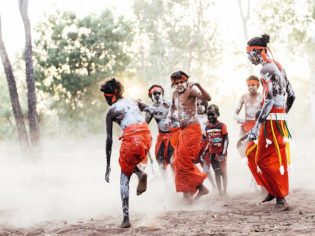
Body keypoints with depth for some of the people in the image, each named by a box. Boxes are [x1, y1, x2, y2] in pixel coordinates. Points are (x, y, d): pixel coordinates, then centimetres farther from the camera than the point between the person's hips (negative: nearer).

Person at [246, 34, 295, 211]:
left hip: (272, 120, -10)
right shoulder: (278, 66, 14)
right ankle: (273, 191, 24)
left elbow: (270, 100, -22)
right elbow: (291, 95, 18)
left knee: (267, 160, -7)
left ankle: (281, 198, -4)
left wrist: (257, 126, -24)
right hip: (280, 117, 10)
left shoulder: (267, 69, -15)